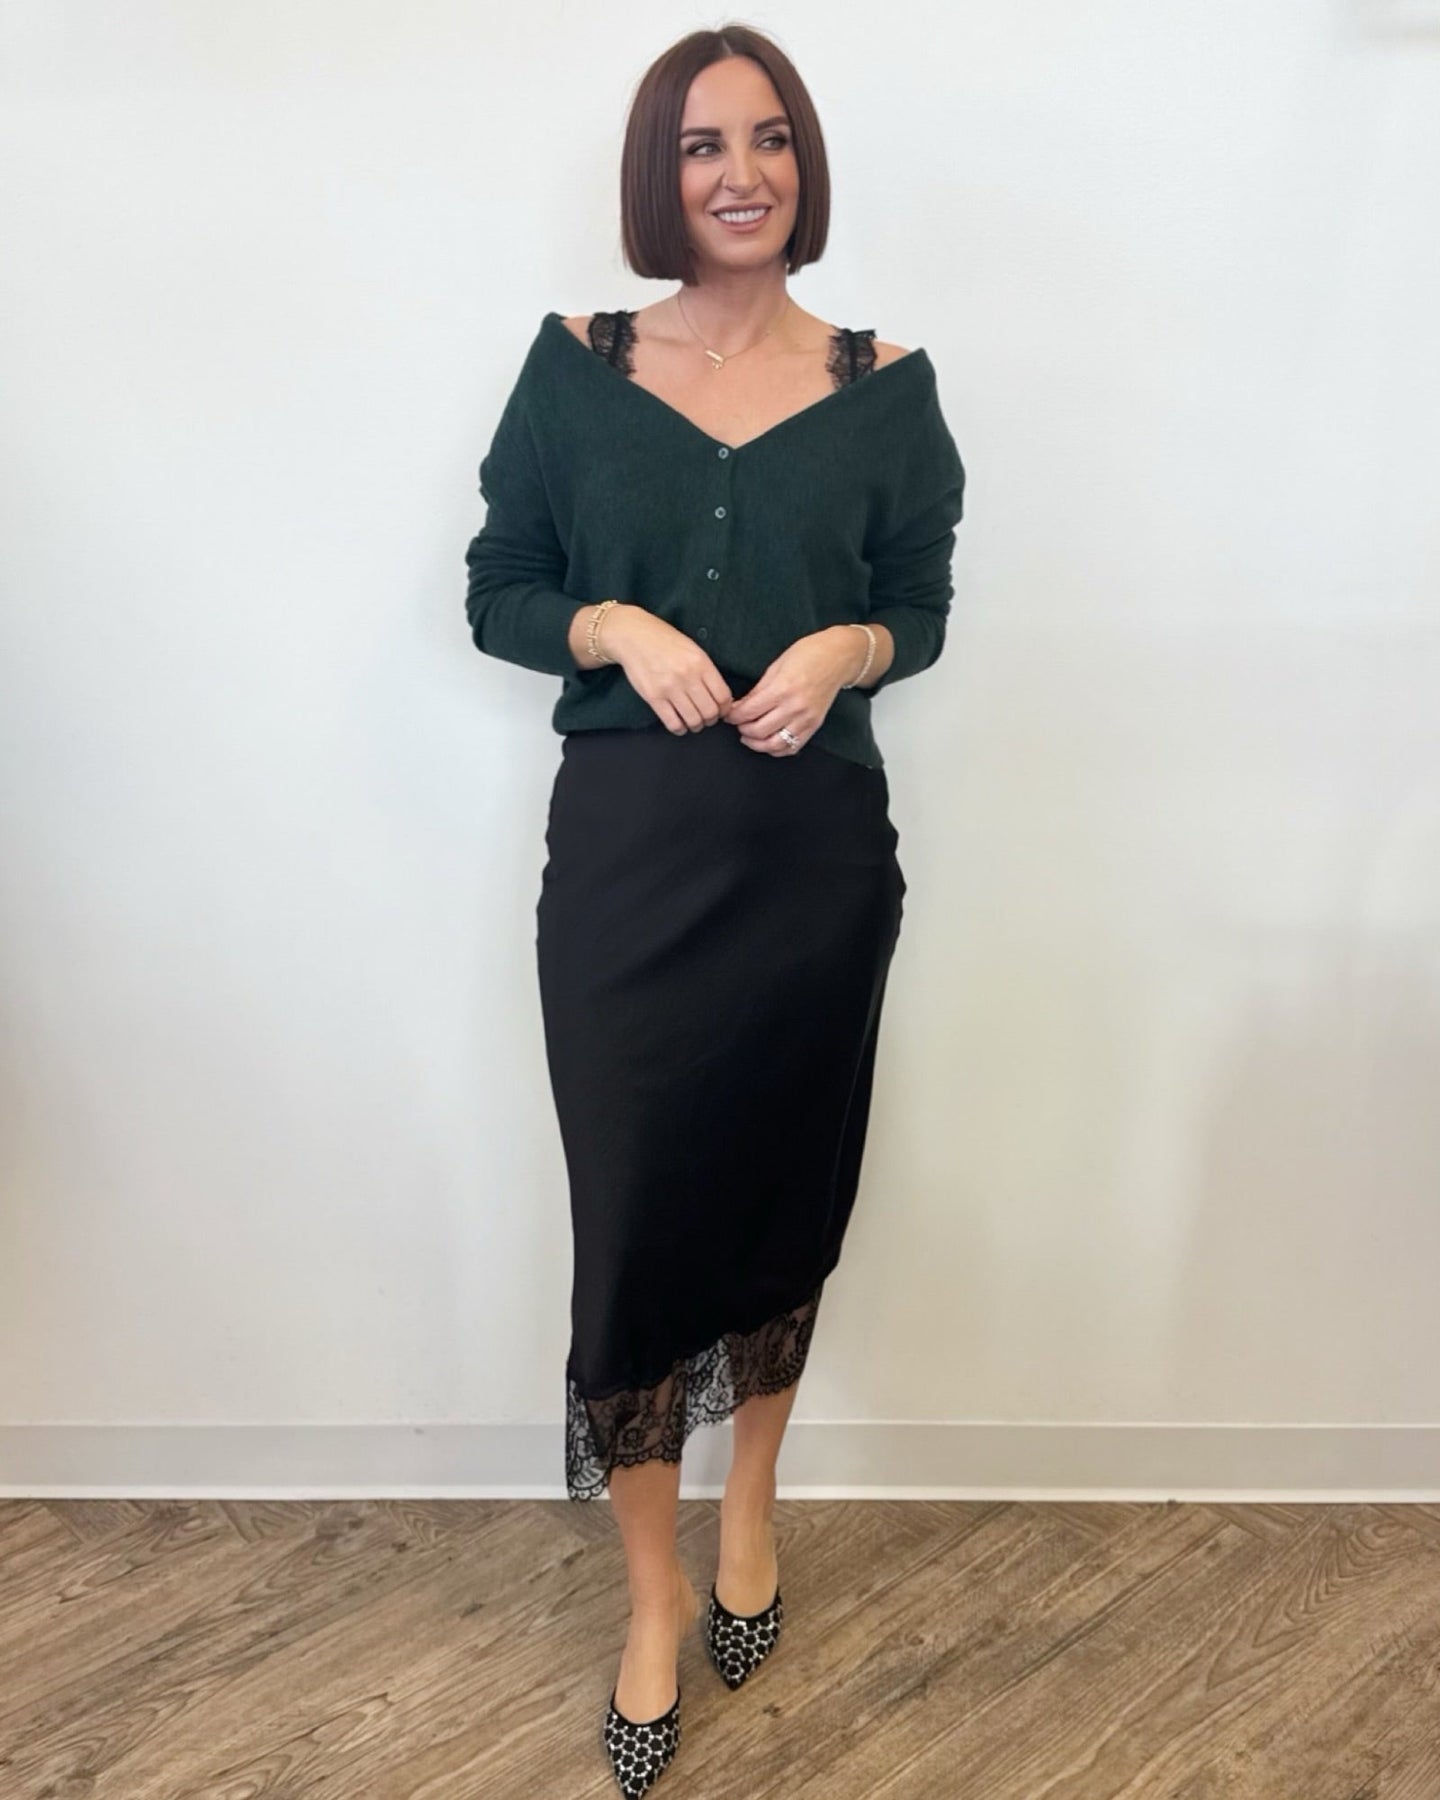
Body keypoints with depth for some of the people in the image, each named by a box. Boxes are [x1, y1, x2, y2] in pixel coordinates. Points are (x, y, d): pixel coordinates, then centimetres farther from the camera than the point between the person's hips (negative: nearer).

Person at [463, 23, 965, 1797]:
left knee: (785, 1194, 13)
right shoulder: (574, 368, 3)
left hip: (817, 850, 2)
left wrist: (842, 649, -11)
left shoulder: (884, 386, 4)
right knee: (634, 1210, 1)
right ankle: (653, 1598, 25)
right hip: (626, 851, -1)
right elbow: (495, 593, 6)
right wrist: (618, 627, -14)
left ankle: (750, 1502, 41)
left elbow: (924, 609, 10)